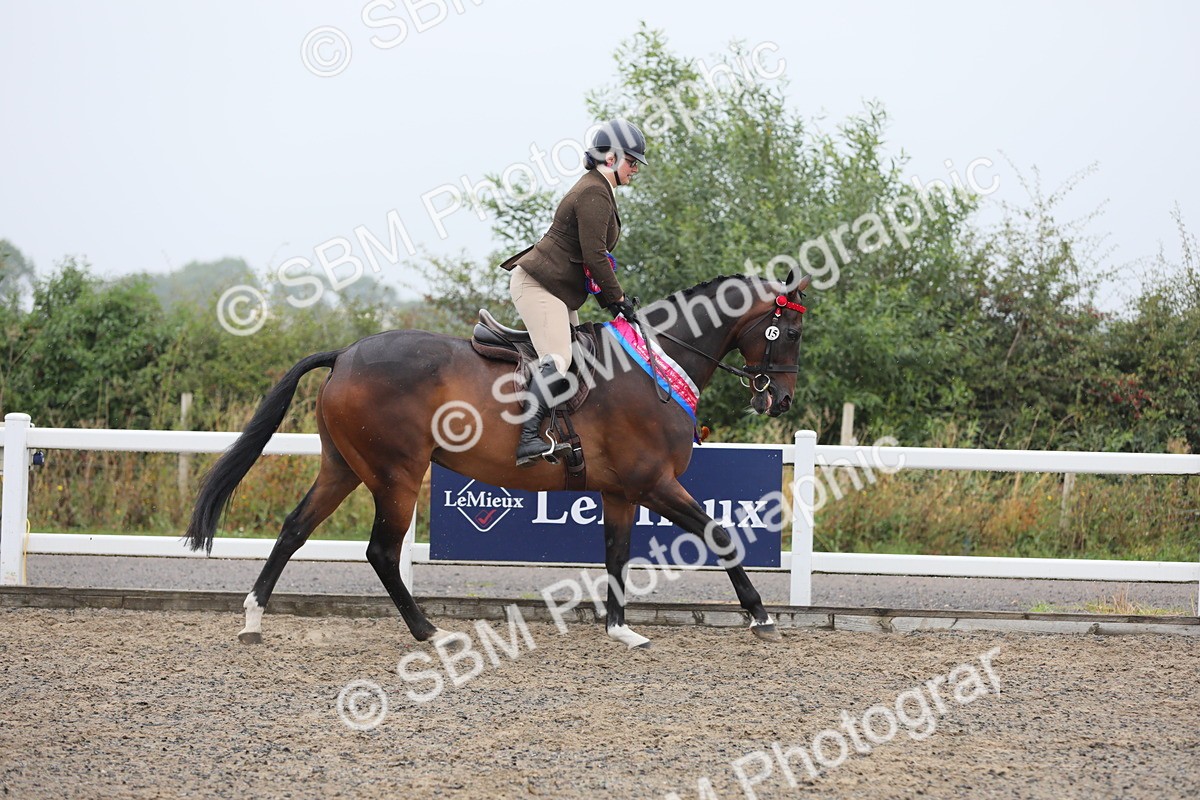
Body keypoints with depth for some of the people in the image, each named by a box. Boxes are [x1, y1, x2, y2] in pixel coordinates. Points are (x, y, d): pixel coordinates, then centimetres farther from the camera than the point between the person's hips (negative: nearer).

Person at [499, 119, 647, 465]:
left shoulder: (600, 192, 20)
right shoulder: (594, 194, -15)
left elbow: (594, 255, 23)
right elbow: (594, 255, -20)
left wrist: (609, 299, 16)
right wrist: (617, 298, -11)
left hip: (561, 291, 12)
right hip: (537, 284, -12)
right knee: (557, 359, -25)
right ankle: (527, 439, -35)